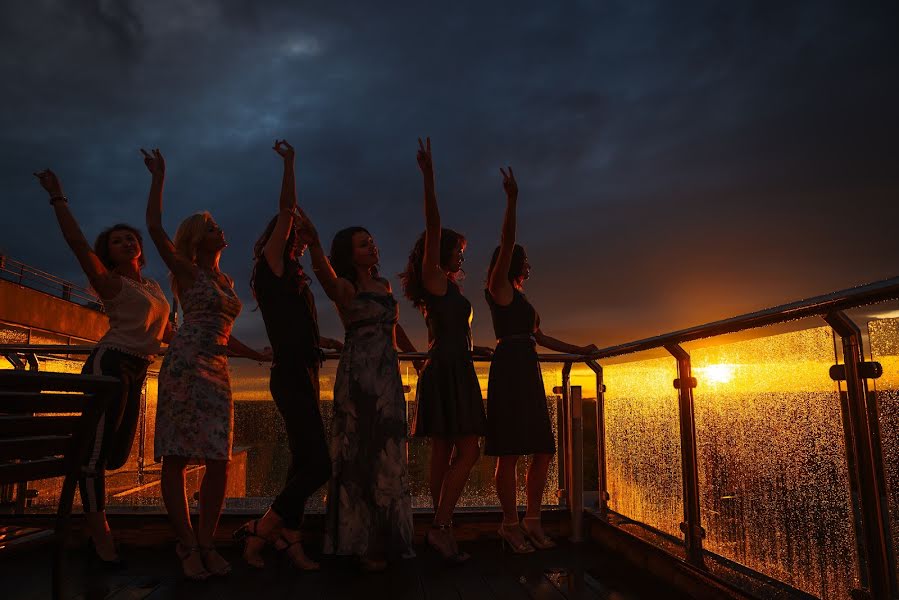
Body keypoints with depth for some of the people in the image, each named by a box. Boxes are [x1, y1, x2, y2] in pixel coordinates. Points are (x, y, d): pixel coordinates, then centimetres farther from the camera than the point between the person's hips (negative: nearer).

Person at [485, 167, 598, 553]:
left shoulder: (519, 300, 28)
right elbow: (506, 244, -12)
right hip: (509, 370, -9)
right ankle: (511, 525, 2)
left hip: (528, 373, 9)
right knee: (510, 453, -7)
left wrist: (579, 350, 35)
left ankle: (532, 522, 15)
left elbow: (540, 338, 32)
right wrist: (512, 200, -19)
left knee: (543, 450, 6)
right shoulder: (498, 286, 3)